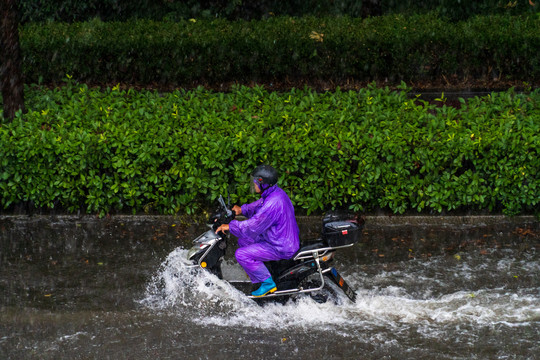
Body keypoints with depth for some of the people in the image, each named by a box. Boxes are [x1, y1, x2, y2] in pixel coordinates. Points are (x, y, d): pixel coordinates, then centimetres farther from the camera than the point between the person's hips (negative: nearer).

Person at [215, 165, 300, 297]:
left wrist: (230, 226, -17)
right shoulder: (276, 191, 1)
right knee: (243, 240, 19)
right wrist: (242, 209, 8)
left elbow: (253, 227, -27)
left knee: (241, 254, -13)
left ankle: (268, 283, -4)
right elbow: (258, 206, 21)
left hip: (281, 249, -10)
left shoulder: (272, 204, -30)